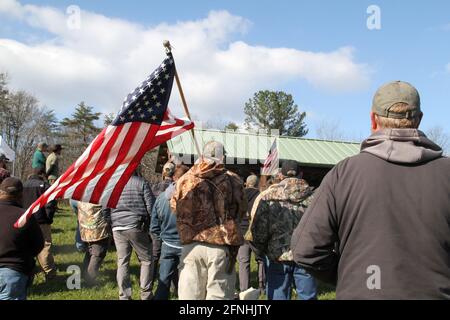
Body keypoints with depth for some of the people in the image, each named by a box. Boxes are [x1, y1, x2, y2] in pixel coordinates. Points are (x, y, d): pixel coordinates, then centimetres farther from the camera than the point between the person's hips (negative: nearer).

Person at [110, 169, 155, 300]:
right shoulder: (141, 183, -5)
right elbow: (151, 207, -6)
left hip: (117, 228, 4)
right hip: (136, 227, -4)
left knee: (122, 262, 9)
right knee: (146, 260, 8)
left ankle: (124, 296, 13)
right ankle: (146, 294, 9)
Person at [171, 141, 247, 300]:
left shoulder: (186, 180, 1)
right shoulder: (233, 181, -4)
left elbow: (174, 206, 14)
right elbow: (241, 210, 6)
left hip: (192, 245, 2)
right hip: (222, 247, -2)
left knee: (190, 294, 11)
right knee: (218, 294, 7)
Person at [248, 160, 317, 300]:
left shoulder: (267, 196, -5)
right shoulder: (313, 196, -2)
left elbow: (258, 229, -6)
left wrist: (260, 251, 8)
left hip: (278, 257, -1)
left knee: (278, 295, 9)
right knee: (308, 296, 13)